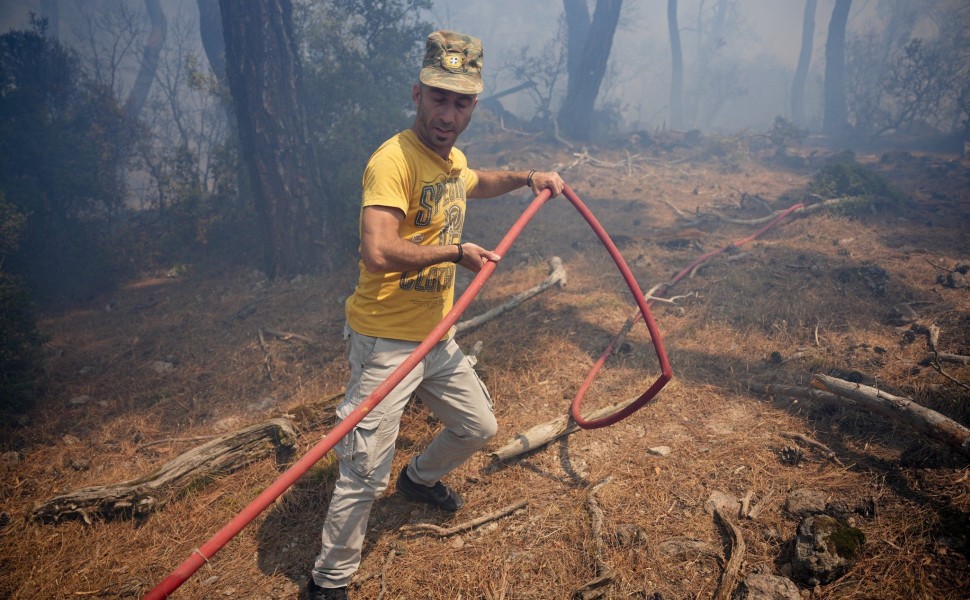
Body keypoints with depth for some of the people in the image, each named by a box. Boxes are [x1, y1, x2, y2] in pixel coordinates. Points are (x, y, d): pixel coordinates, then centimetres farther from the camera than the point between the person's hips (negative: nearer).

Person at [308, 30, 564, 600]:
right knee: (366, 476, -5)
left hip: (437, 338, 9)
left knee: (479, 427, 24)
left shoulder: (453, 158, 7)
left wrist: (527, 177, 19)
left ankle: (421, 478, 54)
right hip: (386, 342, -9)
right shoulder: (394, 159, -22)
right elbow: (379, 252, -35)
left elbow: (475, 183, 33)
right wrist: (456, 251, -21)